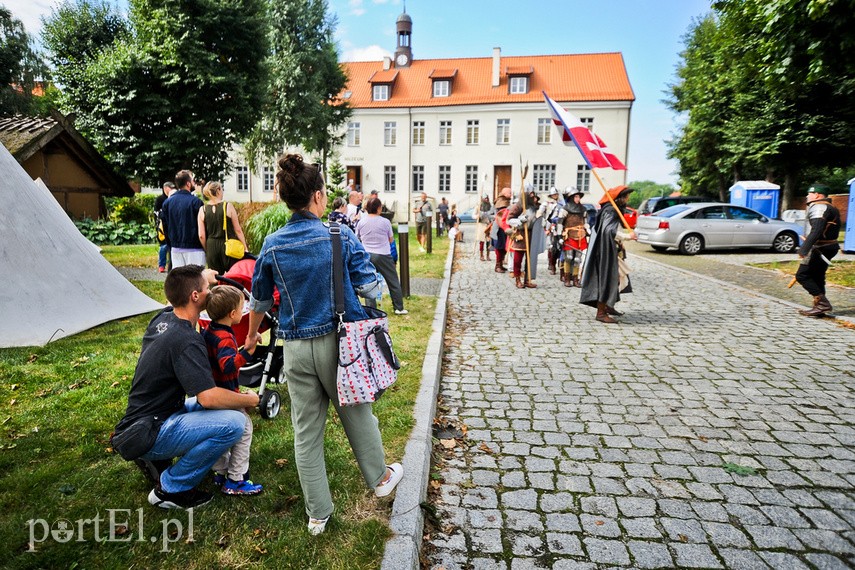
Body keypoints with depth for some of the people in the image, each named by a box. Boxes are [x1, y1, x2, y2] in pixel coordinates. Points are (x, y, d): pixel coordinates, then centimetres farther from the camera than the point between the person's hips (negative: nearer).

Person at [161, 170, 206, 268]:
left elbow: (165, 227, 12)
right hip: (194, 249, -6)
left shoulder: (167, 202, 8)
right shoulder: (196, 202, -10)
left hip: (175, 248, 6)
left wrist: (171, 246, 19)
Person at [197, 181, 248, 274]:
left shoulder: (202, 210, 2)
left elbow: (201, 236, 0)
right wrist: (245, 247, 4)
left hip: (211, 247, 3)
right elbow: (238, 230, -3)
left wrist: (206, 250, 14)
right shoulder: (228, 206, -5)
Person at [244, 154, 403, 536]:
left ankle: (318, 514, 28)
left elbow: (260, 299, 11)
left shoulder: (272, 245, -1)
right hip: (339, 342, -2)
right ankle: (379, 478, 42)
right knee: (356, 413, 20)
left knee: (306, 430, 14)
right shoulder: (340, 236, -11)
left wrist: (252, 335, 28)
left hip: (296, 347, 2)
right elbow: (371, 289, -9)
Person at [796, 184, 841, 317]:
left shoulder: (819, 207, -13)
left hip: (819, 249, -11)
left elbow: (816, 231, -25)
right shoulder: (830, 208, 21)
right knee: (817, 277, 14)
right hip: (830, 247, 11)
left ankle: (823, 303, -12)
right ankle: (819, 307, 16)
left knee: (802, 275, -9)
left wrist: (804, 249, -30)